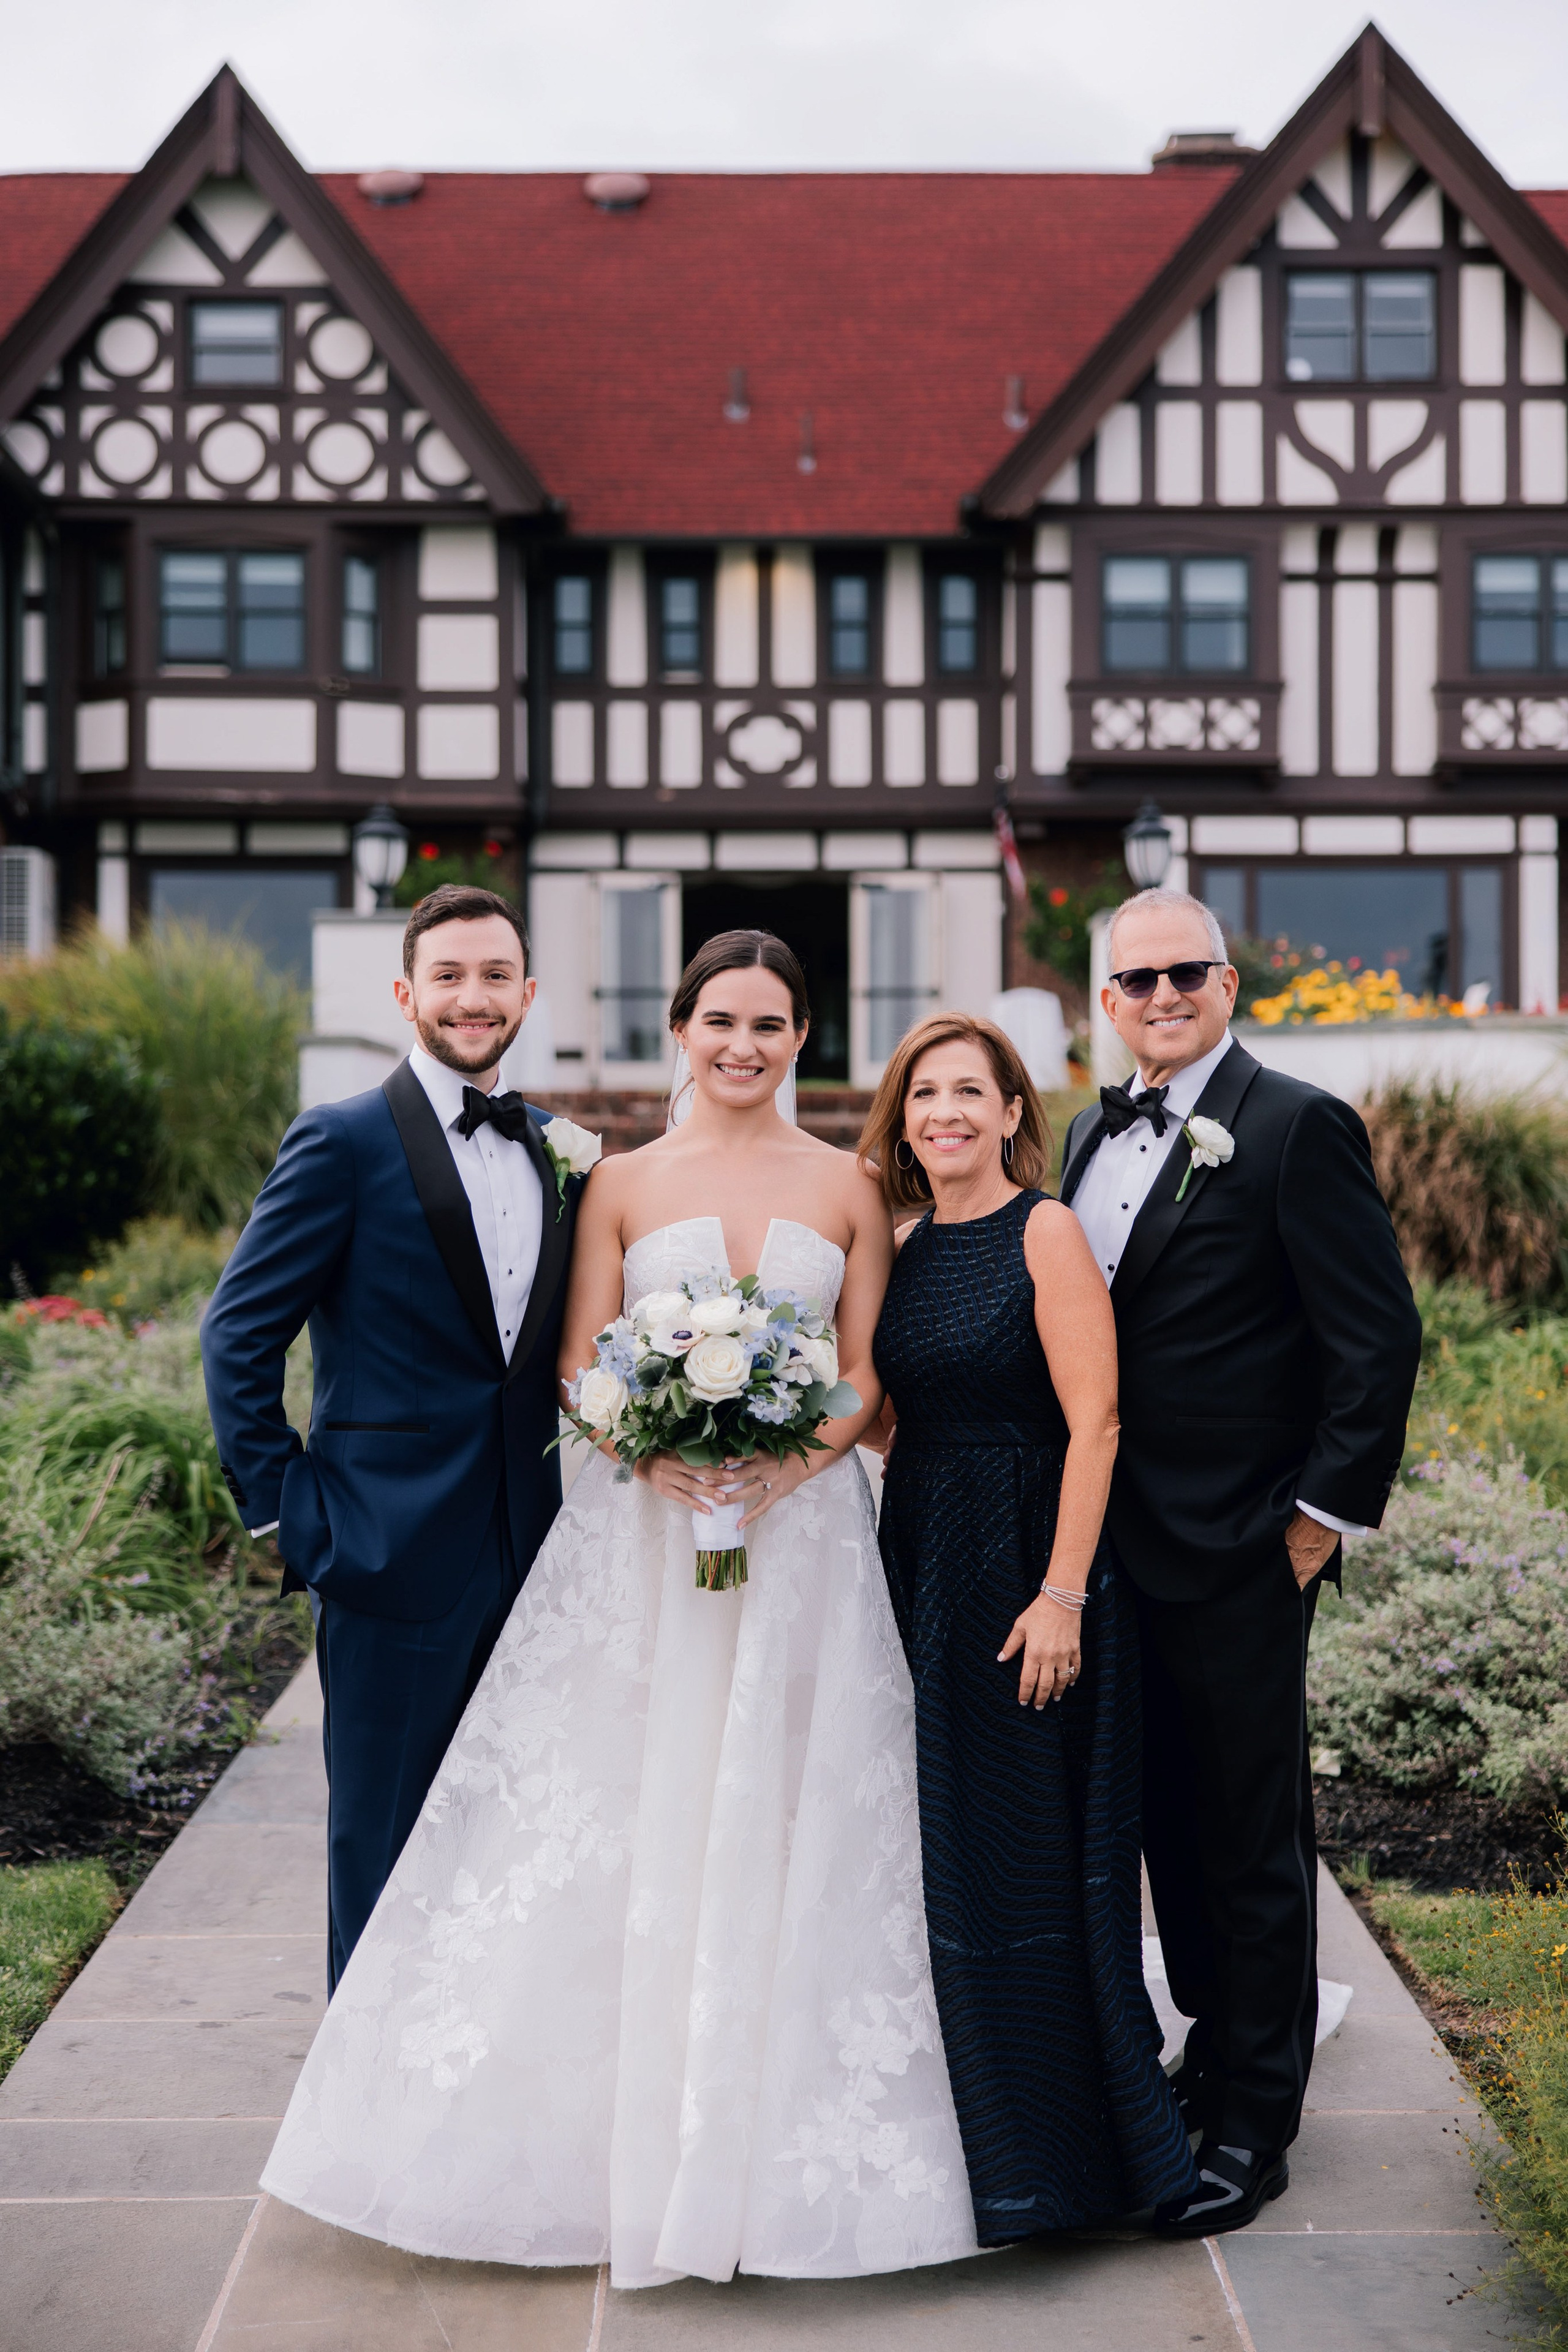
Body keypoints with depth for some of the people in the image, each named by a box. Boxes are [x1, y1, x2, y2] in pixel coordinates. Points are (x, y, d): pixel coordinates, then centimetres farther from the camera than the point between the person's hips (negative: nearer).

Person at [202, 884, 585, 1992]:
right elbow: (239, 1335, -7)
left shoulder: (561, 1153, 11)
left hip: (528, 1555, 5)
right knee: (384, 1850, 5)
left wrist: (566, 1497, 6)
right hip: (395, 1558, -5)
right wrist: (280, 1509, -10)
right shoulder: (344, 1143, -7)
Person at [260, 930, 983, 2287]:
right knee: (621, 1824, 0)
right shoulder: (625, 1185, 7)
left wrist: (794, 1459, -14)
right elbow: (578, 1369, 4)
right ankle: (616, 2130, 13)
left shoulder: (848, 1188, 7)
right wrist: (648, 1448, -15)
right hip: (642, 1533, 0)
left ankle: (774, 2143, 13)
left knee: (784, 1826, 1)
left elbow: (870, 1372, 4)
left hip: (803, 1531, 0)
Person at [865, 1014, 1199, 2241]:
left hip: (1031, 1569, -6)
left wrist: (1062, 1595, -19)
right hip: (921, 1574, 6)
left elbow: (1094, 1422, -14)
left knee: (1035, 1858, 1)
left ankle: (1054, 2151, 16)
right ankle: (968, 2138, 26)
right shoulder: (906, 1250, 10)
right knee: (941, 1854, 11)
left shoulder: (1047, 1232, -9)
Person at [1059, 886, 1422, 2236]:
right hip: (1120, 1549, 7)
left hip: (1239, 1557, -7)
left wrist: (1326, 1517, -13)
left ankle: (1254, 2122, 15)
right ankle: (1215, 2042, 33)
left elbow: (1380, 1338, -12)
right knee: (1170, 1820, 16)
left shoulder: (1297, 1129, -11)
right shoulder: (1095, 1135, 12)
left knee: (1252, 1835, 4)